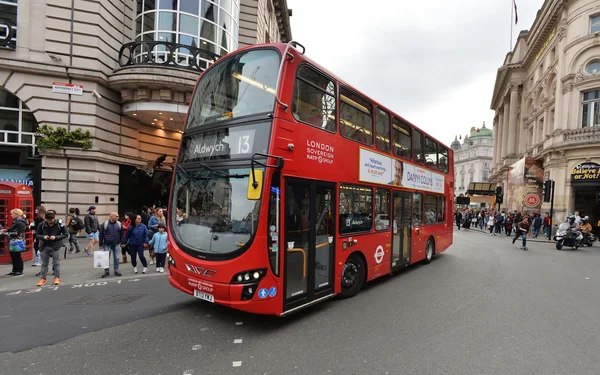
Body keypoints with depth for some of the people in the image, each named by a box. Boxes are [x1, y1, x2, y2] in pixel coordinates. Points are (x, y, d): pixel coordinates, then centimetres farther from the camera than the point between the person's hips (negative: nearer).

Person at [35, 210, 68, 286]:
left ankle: (57, 278, 14)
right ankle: (43, 278, 21)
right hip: (44, 246, 2)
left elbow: (65, 234, -3)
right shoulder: (42, 224, -4)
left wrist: (56, 237, -18)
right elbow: (37, 234, 5)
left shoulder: (60, 224, -9)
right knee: (44, 263, 11)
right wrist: (43, 237, -15)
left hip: (56, 246, -2)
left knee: (56, 263, 4)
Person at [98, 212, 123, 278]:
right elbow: (101, 235, -1)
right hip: (107, 245, -2)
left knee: (116, 258, 7)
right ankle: (106, 272, 16)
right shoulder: (104, 224, -5)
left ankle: (116, 270, 18)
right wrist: (100, 244, -1)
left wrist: (122, 243, 6)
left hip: (116, 244, 2)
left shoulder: (119, 224, 2)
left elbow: (121, 234, 8)